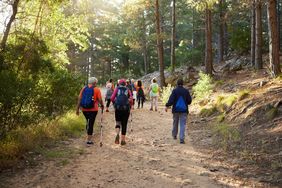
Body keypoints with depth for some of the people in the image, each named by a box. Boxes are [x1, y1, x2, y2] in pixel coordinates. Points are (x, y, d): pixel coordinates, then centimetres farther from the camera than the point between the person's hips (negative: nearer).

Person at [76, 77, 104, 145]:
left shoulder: (84, 88, 4)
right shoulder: (96, 89, -6)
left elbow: (79, 98, 1)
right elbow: (100, 100, -8)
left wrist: (77, 108, 5)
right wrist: (102, 106, 12)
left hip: (84, 109, 4)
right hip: (93, 109, -4)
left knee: (88, 122, 24)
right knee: (91, 123, 2)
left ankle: (89, 135, 32)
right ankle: (89, 140, 4)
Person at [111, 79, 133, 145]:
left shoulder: (117, 89, 9)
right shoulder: (128, 90, 10)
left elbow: (112, 98, -1)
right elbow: (131, 99, -2)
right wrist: (129, 105, 15)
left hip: (118, 108, 0)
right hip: (126, 108, 0)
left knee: (118, 122, 15)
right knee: (124, 124, 8)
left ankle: (117, 134, -13)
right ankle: (123, 140, 10)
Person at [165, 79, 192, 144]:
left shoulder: (175, 91, -6)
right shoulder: (186, 91, -1)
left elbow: (171, 99, -16)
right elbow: (189, 100, 3)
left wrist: (167, 106, -13)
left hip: (176, 109, 0)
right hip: (184, 110, 0)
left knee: (175, 123, 18)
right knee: (183, 124, -2)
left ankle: (174, 135, 33)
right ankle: (182, 139, -10)